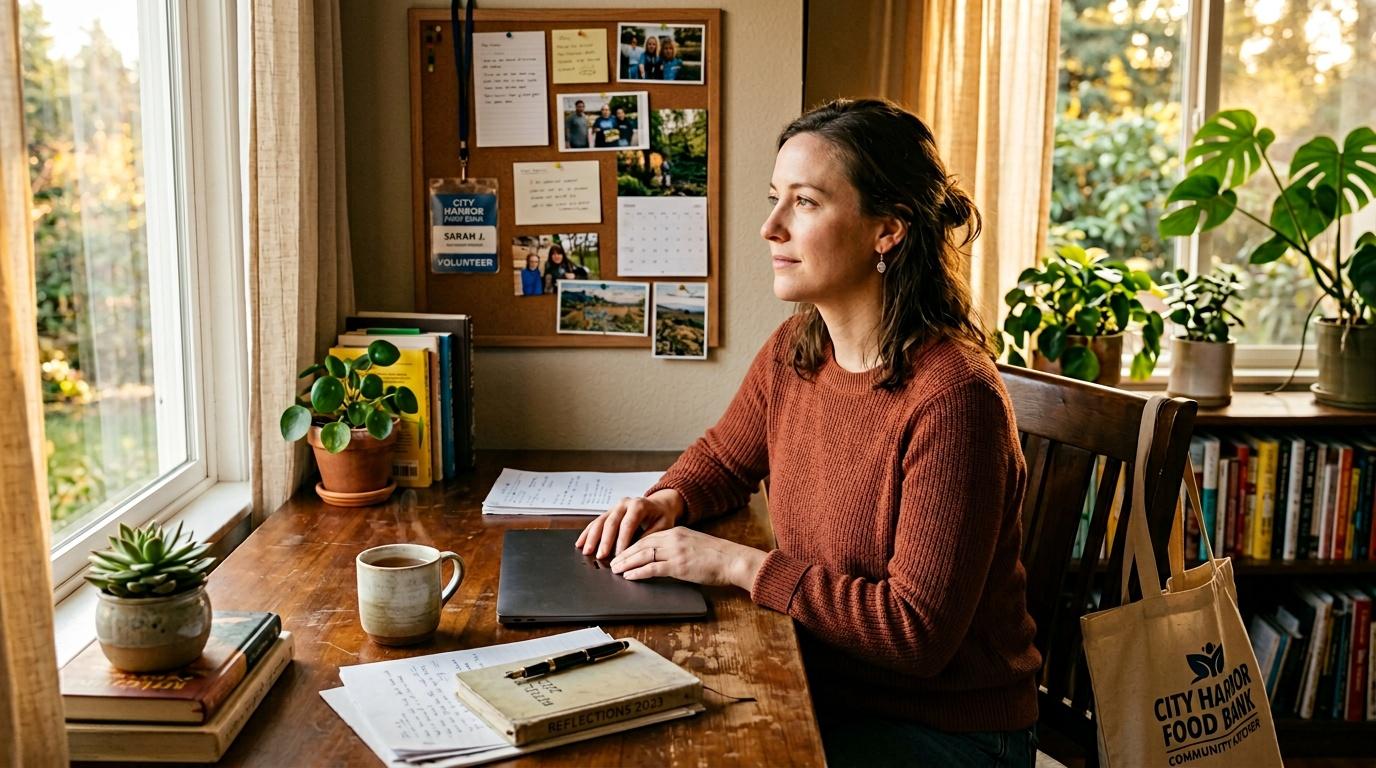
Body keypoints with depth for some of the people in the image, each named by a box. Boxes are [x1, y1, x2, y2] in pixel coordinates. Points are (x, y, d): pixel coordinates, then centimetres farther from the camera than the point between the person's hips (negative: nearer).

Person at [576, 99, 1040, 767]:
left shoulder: (950, 399, -25)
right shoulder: (793, 352, -1)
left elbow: (919, 631, -24)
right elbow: (723, 457, 20)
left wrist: (738, 564, -23)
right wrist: (668, 500, -3)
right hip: (824, 687, 6)